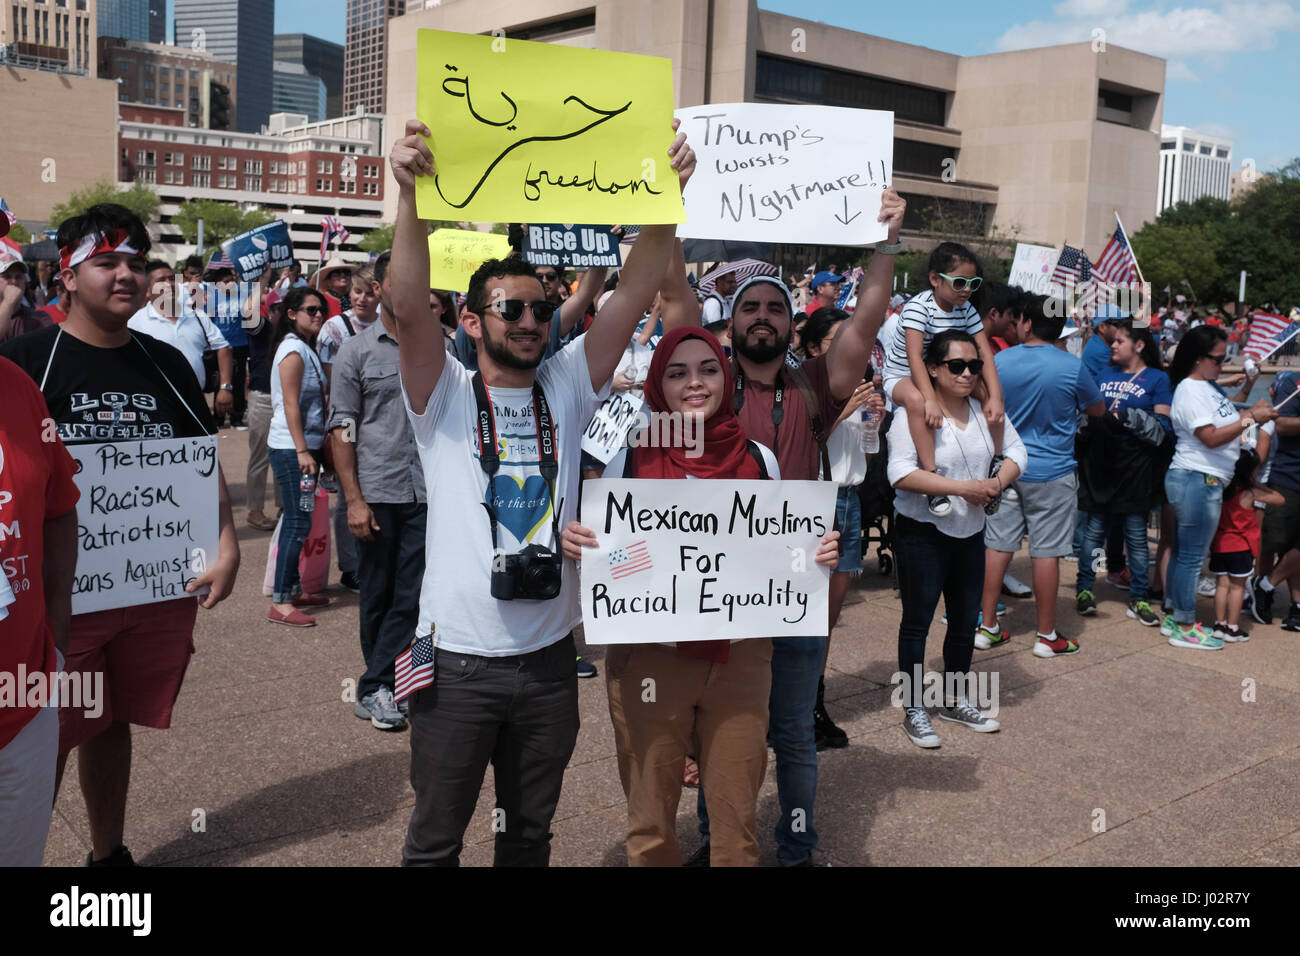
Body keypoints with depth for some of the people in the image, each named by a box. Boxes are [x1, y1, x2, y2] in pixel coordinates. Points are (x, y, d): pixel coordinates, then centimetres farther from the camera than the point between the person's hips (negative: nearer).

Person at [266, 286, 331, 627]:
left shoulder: (305, 348, 17)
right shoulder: (294, 349, -13)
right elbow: (290, 405, -18)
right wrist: (302, 451, -22)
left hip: (305, 446, 10)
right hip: (292, 448, -10)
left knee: (298, 521, 14)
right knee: (298, 522, -9)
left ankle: (293, 590, 23)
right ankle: (280, 604, -5)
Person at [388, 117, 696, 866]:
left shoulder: (567, 389, 3)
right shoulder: (446, 397, -5)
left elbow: (635, 294, -7)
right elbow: (410, 308, -22)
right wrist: (411, 196, -35)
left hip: (549, 656, 3)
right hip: (458, 658, -3)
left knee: (531, 831, 21)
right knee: (436, 839, 12)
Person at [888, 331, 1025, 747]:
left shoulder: (985, 410, 3)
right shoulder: (913, 412, -16)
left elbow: (1016, 449, 11)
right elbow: (900, 473, -25)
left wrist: (998, 481, -11)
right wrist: (964, 487, -26)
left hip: (970, 533, 7)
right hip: (923, 535, -6)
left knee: (966, 621, 16)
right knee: (917, 622, 4)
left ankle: (955, 700, 34)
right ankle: (914, 710, 16)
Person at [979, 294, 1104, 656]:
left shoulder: (999, 362, -4)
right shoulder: (1072, 367, -11)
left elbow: (985, 415, 7)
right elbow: (1097, 409, 6)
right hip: (1051, 474, -3)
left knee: (997, 546, 9)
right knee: (1046, 552, 3)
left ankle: (987, 626, 15)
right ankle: (1046, 635, 12)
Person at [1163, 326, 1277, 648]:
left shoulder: (1208, 386, 15)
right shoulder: (1190, 391, -16)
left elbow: (1224, 422, 21)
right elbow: (1211, 437, -22)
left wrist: (1251, 411, 9)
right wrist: (1250, 419, -19)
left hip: (1207, 482, 10)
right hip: (1197, 480, -10)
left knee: (1182, 553, 15)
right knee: (1192, 556, -4)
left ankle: (1173, 617, 23)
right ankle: (1184, 628, 3)